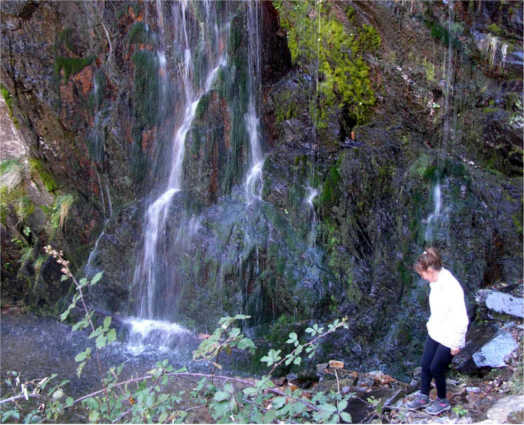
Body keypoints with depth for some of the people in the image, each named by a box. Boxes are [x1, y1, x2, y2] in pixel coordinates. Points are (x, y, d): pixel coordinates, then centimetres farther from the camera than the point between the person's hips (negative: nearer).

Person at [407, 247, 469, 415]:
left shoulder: (452, 287, -30)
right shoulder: (436, 283, -3)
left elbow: (461, 319, -25)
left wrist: (456, 343, -18)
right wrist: (431, 323, 17)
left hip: (448, 338, -8)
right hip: (434, 332, 8)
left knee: (436, 369, 8)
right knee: (425, 365, 16)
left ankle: (443, 402, 32)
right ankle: (423, 397, 36)